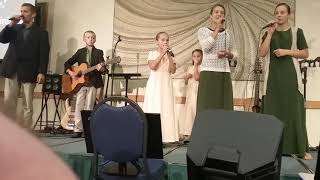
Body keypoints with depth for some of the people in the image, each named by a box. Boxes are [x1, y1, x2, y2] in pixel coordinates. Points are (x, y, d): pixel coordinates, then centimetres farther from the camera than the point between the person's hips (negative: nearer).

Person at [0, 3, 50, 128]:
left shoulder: (41, 33, 4)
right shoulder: (14, 28, 18)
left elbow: (44, 54, -4)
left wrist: (41, 72, -15)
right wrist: (12, 24, -4)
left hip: (28, 72, -4)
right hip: (12, 70, 4)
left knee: (27, 106, 1)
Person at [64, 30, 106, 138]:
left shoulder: (98, 52, 6)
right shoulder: (80, 52, 12)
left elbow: (103, 68, -4)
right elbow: (67, 63, 12)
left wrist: (101, 68, -27)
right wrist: (70, 72, -6)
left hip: (93, 82, -2)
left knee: (89, 107, 1)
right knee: (79, 105, -1)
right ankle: (78, 130, 3)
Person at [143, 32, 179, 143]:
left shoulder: (170, 55, 11)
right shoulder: (152, 53, 3)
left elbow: (173, 70, -2)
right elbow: (152, 66, -16)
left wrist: (169, 56, -8)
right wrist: (162, 54, -15)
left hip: (166, 85, 3)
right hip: (155, 84, -3)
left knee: (167, 108, -1)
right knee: (154, 108, -4)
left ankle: (165, 136, 2)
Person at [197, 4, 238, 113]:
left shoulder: (228, 33, 14)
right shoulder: (203, 30, 7)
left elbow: (235, 55, 15)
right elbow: (206, 47, -12)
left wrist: (228, 54, -7)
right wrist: (217, 28, -8)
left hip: (224, 73, 3)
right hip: (208, 72, -3)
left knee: (224, 106, -2)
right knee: (207, 106, -7)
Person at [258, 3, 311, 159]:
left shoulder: (296, 32, 8)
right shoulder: (269, 33, 13)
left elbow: (305, 54, 5)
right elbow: (262, 53, -1)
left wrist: (287, 51, -9)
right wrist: (270, 32, -4)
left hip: (290, 75, -1)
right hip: (273, 75, 2)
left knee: (294, 110, -5)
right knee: (273, 111, -1)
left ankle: (302, 149, 0)